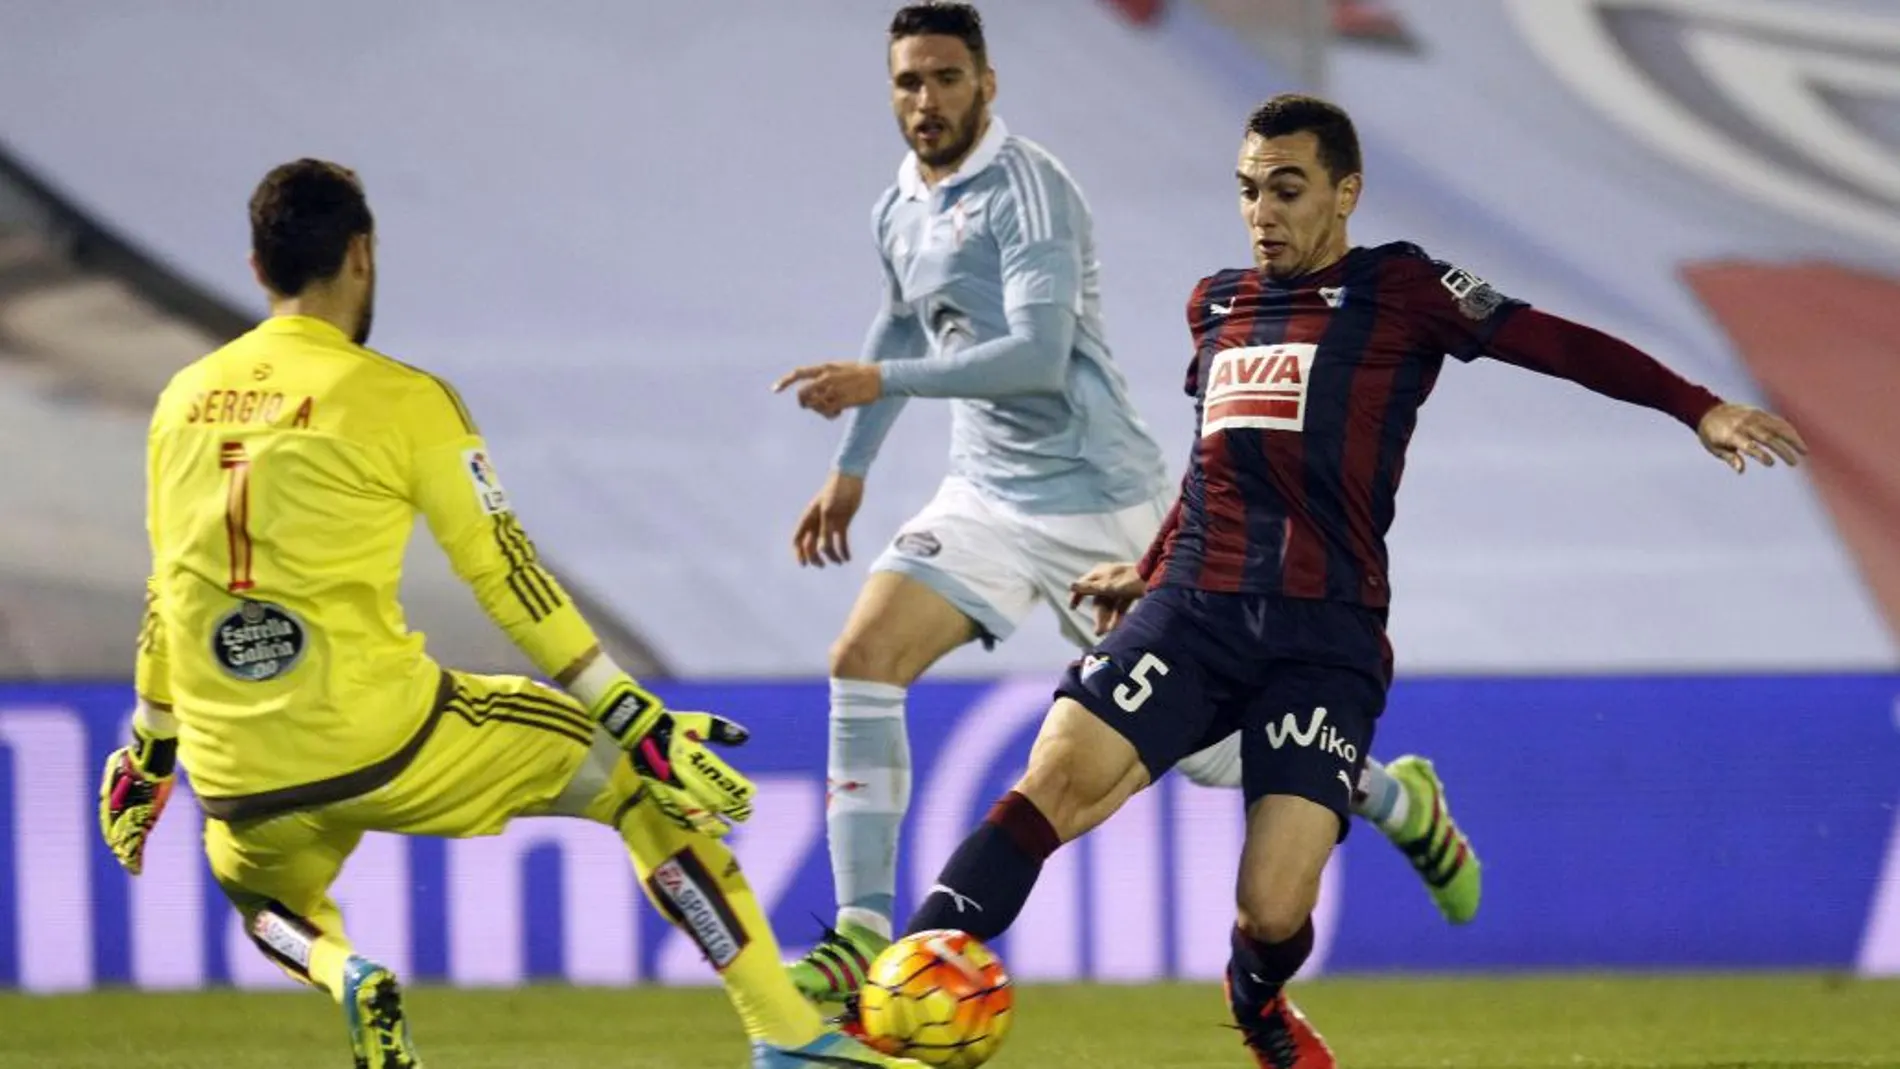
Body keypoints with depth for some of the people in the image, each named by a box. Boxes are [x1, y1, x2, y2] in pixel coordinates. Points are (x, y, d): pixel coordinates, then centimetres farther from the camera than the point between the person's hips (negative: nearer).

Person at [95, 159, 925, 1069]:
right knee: (640, 779, 13)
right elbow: (506, 578, -5)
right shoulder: (399, 399, -4)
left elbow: (167, 593, 18)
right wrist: (642, 724, -1)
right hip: (379, 740, -4)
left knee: (257, 889, 37)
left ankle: (344, 978, 2)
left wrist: (148, 754, 30)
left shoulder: (184, 401, 9)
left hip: (236, 782, 4)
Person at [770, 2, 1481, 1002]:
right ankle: (861, 932, -11)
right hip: (987, 497, 7)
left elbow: (1036, 354, -28)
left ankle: (1396, 798, 27)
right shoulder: (900, 209, 7)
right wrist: (851, 468, 30)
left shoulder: (1026, 191, -17)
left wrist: (879, 383, -32)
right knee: (862, 663, -13)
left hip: (1094, 498, -7)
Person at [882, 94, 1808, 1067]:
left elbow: (1559, 344, -3)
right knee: (1053, 784, -22)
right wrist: (1149, 573, 34)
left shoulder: (1397, 290, 4)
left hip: (1324, 636, -4)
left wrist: (1699, 410, -12)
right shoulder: (1214, 304, 20)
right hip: (1193, 611, 4)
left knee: (1273, 914, -12)